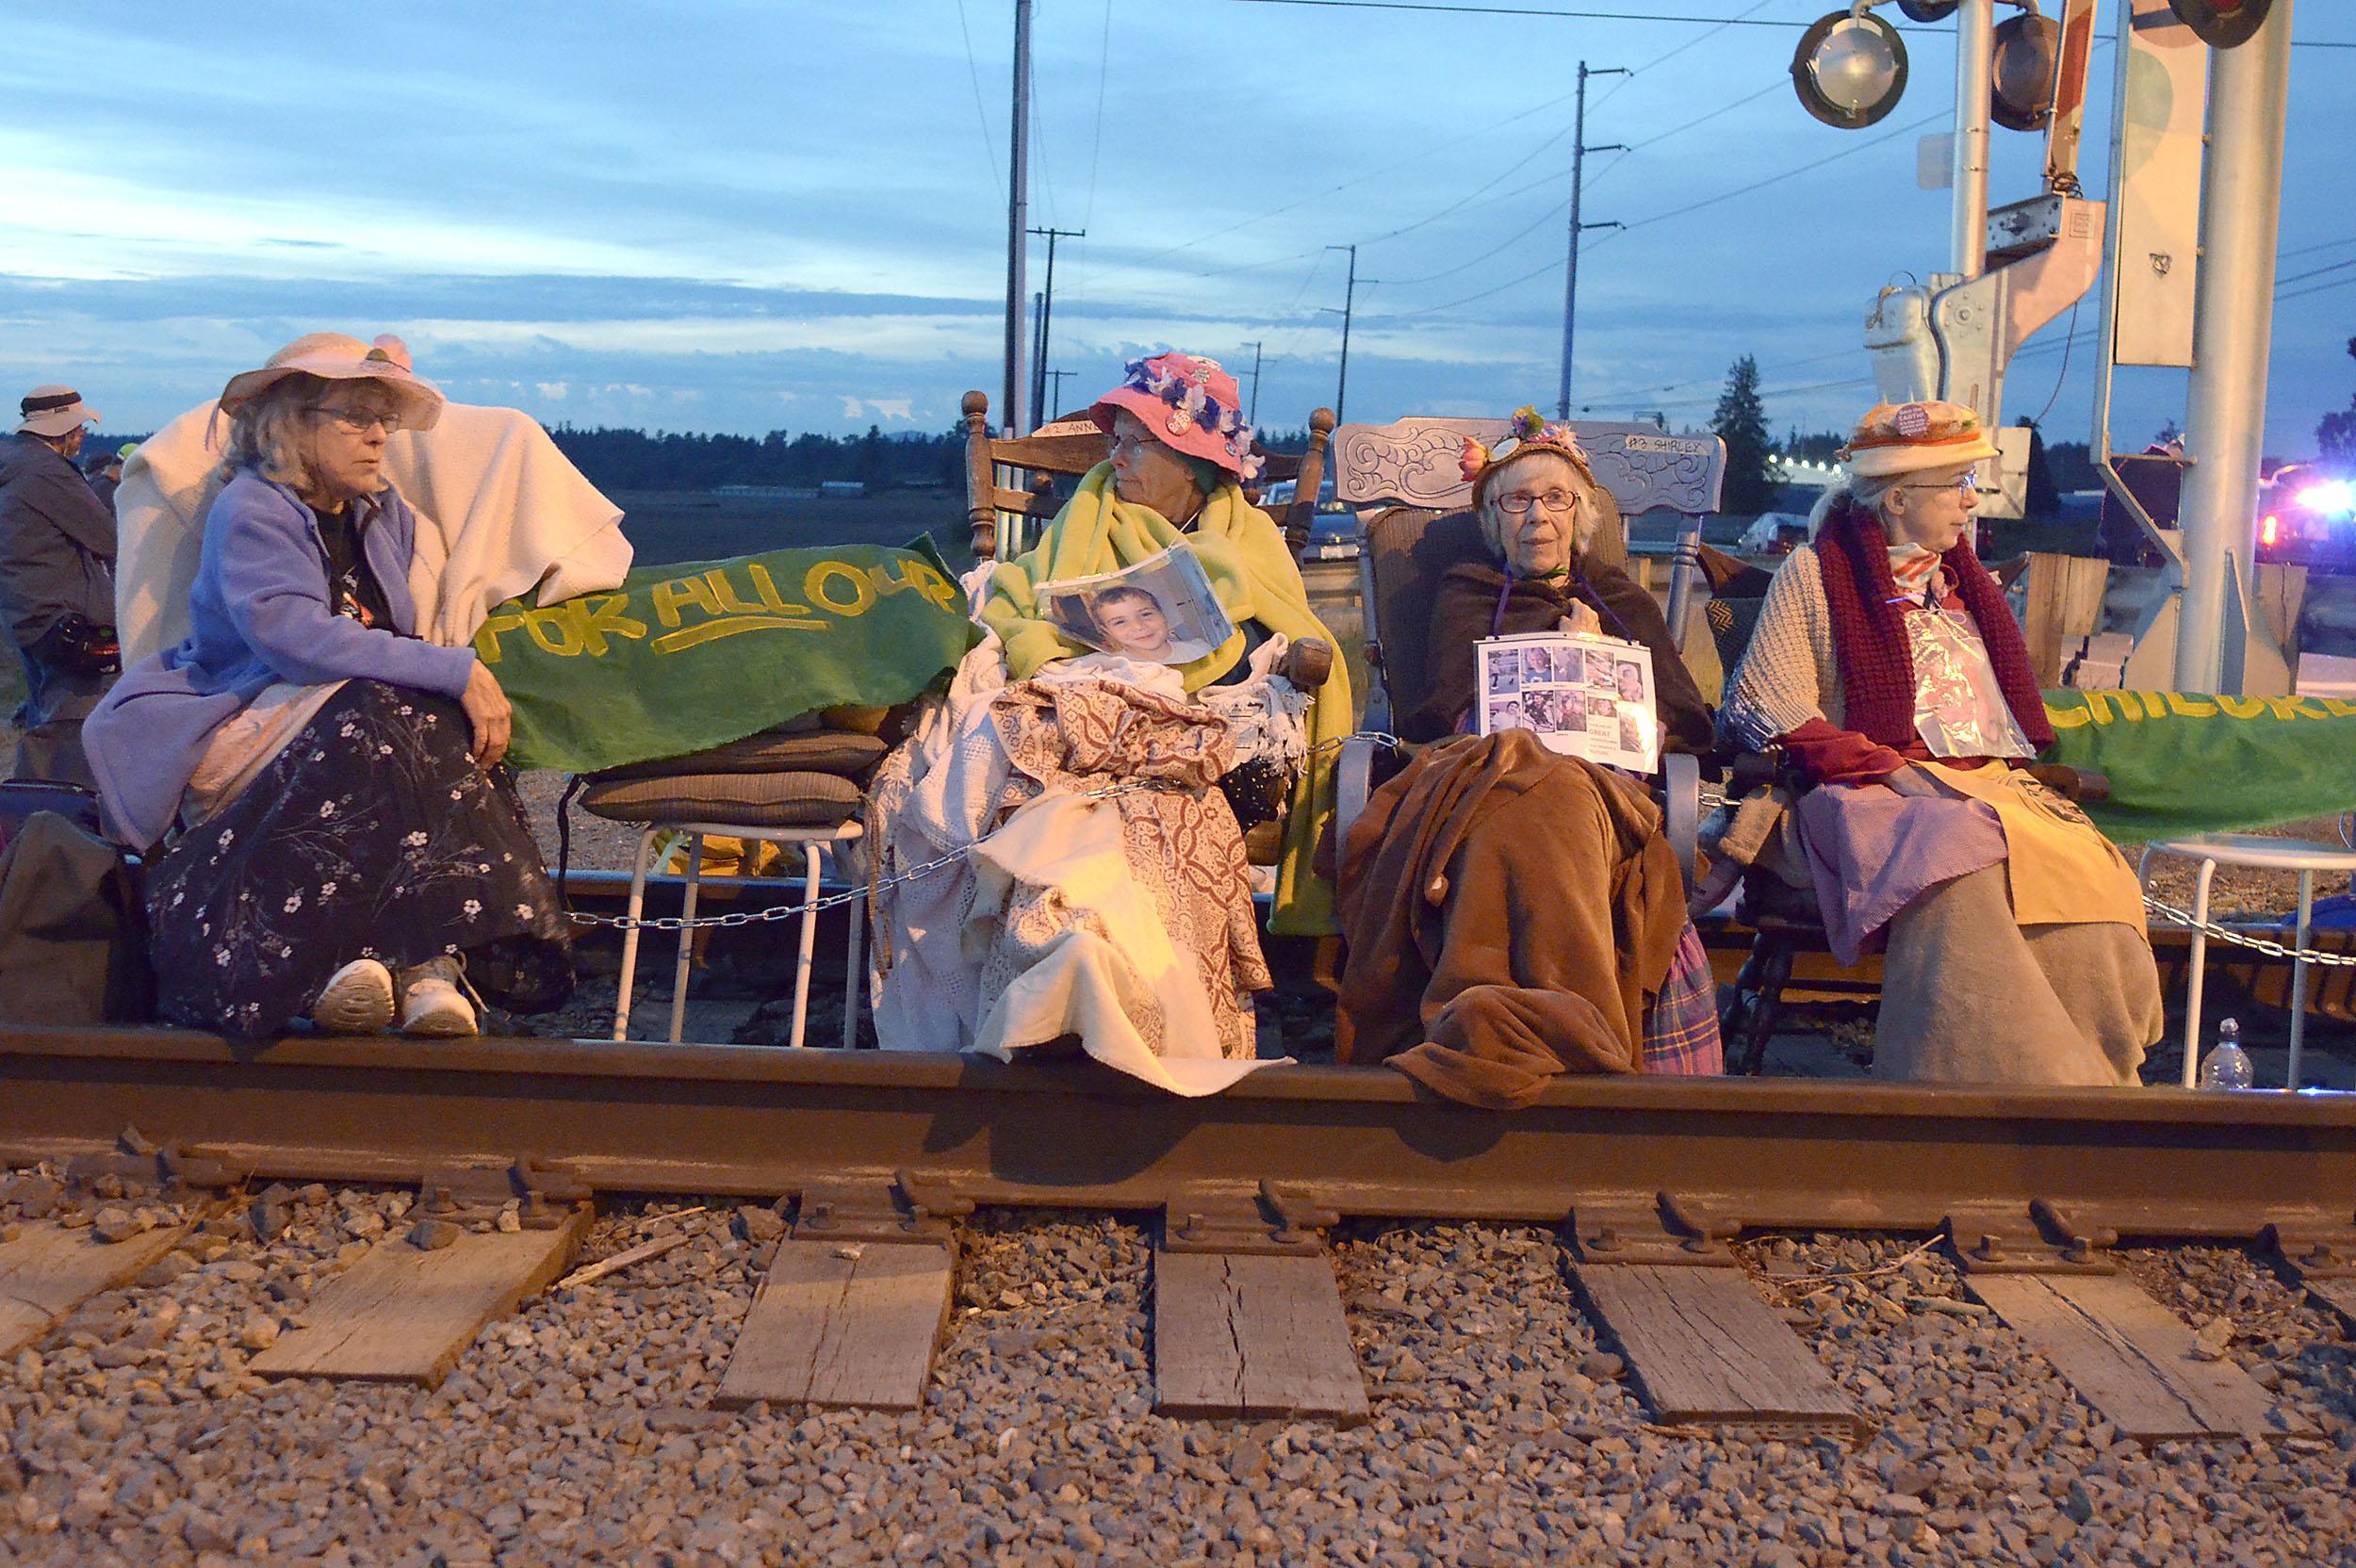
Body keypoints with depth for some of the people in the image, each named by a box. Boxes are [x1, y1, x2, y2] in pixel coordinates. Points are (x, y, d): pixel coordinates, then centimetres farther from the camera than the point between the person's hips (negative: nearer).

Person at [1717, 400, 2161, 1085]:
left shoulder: (1963, 579, 27)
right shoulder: (1814, 572, 8)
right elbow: (1766, 706, -3)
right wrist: (1890, 770, -13)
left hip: (1993, 784, 5)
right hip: (1873, 794, -5)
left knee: (2089, 873, -27)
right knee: (1957, 872, -38)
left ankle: (2096, 1083, -23)